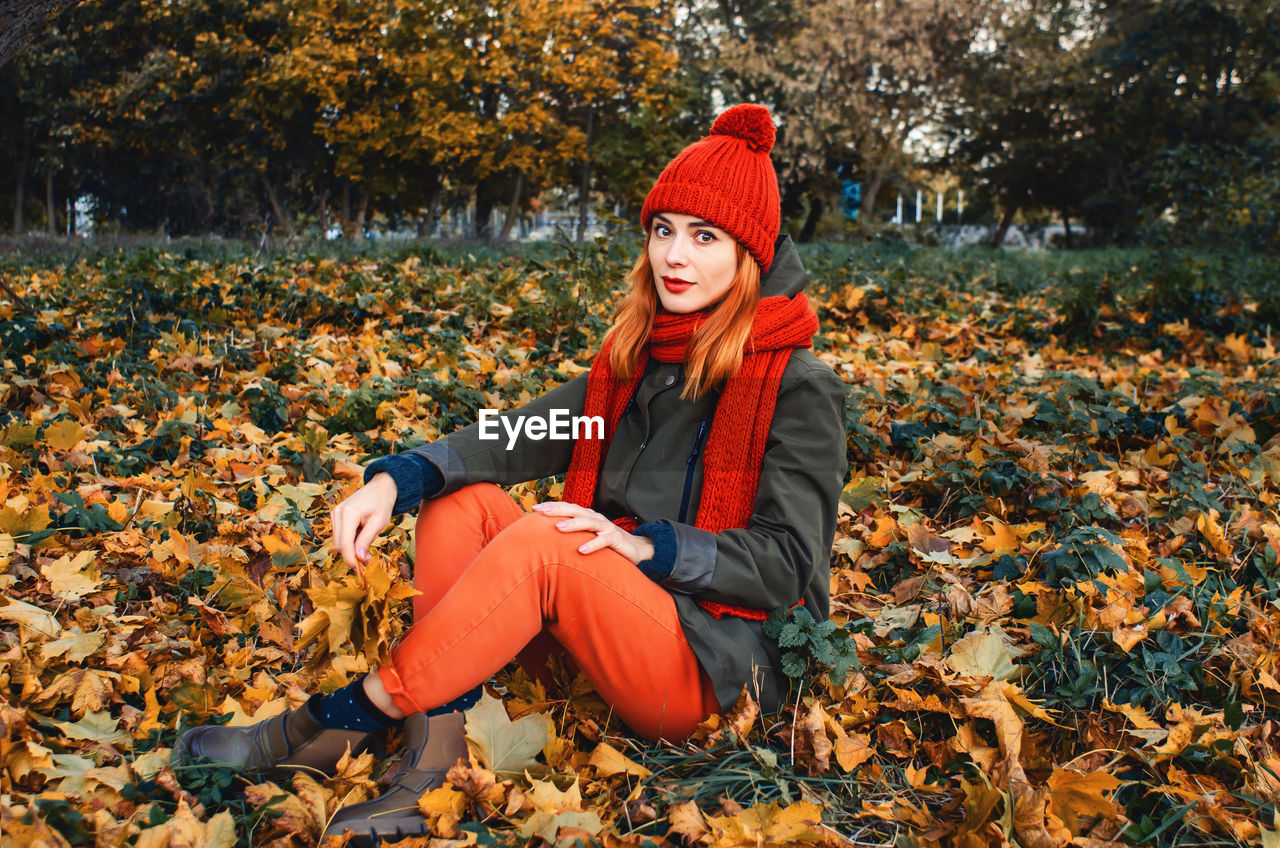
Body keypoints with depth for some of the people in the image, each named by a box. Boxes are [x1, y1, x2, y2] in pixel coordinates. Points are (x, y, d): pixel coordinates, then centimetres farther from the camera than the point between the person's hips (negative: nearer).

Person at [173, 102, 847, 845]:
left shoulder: (798, 389, -8)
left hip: (711, 665, -6)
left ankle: (337, 727, -20)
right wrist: (396, 478, -17)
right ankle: (433, 756, -24)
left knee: (537, 541, -30)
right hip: (605, 636, 7)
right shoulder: (635, 361, 11)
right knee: (461, 504, -12)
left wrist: (649, 544, -24)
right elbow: (525, 436, -2)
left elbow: (787, 562, -13)